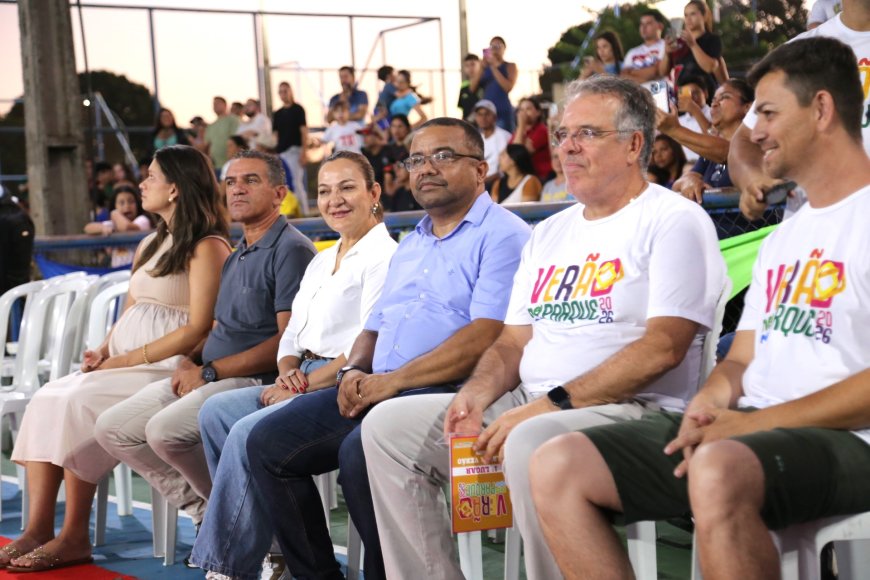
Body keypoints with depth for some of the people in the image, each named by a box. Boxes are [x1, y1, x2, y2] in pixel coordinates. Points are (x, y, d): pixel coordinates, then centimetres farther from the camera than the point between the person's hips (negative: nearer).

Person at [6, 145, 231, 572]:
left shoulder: (207, 247, -6)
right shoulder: (150, 245, 22)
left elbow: (196, 331, -14)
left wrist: (125, 360, -14)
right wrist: (104, 352, 1)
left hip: (168, 369, -8)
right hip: (124, 364, 8)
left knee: (77, 405, -27)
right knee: (47, 399, -16)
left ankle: (74, 537, -19)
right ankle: (37, 531, -22)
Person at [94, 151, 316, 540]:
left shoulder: (291, 250, -10)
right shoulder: (236, 257, 21)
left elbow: (288, 341, -18)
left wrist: (209, 372, -15)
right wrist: (190, 361, 0)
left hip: (255, 379, -10)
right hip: (205, 377, 10)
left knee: (166, 430, -30)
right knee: (112, 428, 1)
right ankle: (205, 510, 4)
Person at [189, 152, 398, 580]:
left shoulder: (384, 257, -8)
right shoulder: (323, 260, 21)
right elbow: (293, 333, 20)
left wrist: (303, 385, -15)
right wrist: (287, 373, -2)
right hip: (306, 381, 10)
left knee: (248, 432, -25)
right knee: (216, 411, -5)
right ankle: (274, 545, -5)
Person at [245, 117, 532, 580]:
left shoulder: (502, 235, -4)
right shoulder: (409, 246, 25)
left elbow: (485, 337, -17)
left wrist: (393, 380, -17)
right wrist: (354, 371, 2)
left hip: (448, 391, -9)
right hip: (376, 388, 9)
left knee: (360, 451, -34)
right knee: (268, 442, -3)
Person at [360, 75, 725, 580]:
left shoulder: (673, 221, -4)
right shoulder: (549, 234, 21)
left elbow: (662, 348, -15)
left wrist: (553, 403, -20)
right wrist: (478, 393, -3)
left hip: (630, 408, -8)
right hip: (527, 406, 8)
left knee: (532, 442, -39)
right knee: (388, 425, -2)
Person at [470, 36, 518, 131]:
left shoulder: (510, 66, 5)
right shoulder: (484, 67, 13)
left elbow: (508, 87, -12)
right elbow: (472, 88, 2)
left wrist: (494, 67, -12)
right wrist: (482, 68, -8)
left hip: (503, 112, -3)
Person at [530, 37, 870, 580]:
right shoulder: (782, 239, 25)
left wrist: (754, 422, -16)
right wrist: (708, 403, -2)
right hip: (746, 431, 8)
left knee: (719, 471, -41)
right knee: (557, 468, -10)